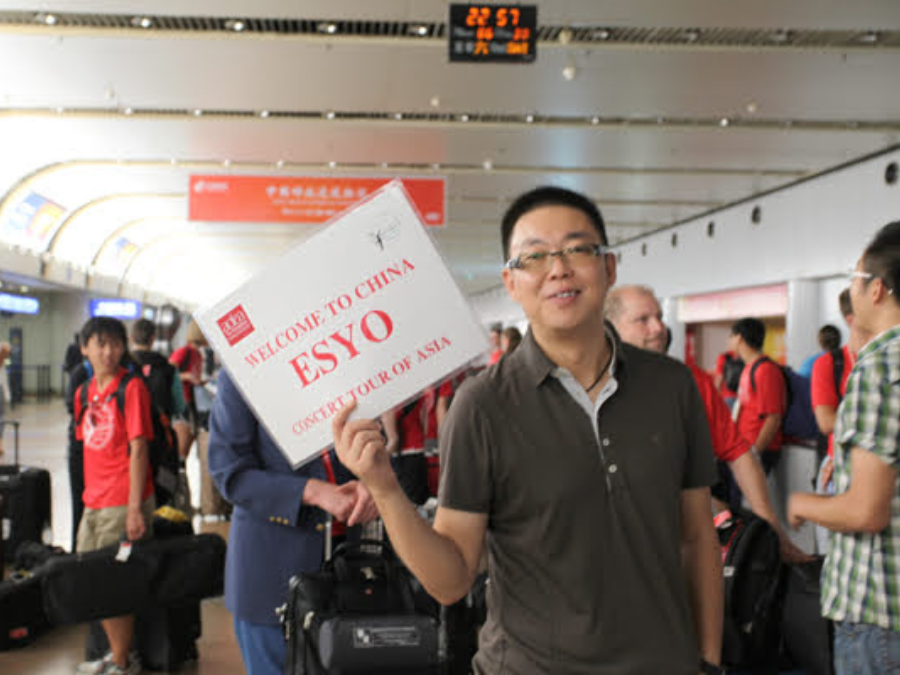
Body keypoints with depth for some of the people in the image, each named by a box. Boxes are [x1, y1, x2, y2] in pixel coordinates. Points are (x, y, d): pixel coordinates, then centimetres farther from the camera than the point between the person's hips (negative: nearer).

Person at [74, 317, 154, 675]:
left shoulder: (132, 387, -10)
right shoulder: (85, 392, 11)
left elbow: (138, 449, -14)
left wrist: (135, 508, -17)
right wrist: (89, 496, 14)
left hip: (123, 504, -8)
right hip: (93, 502, 8)